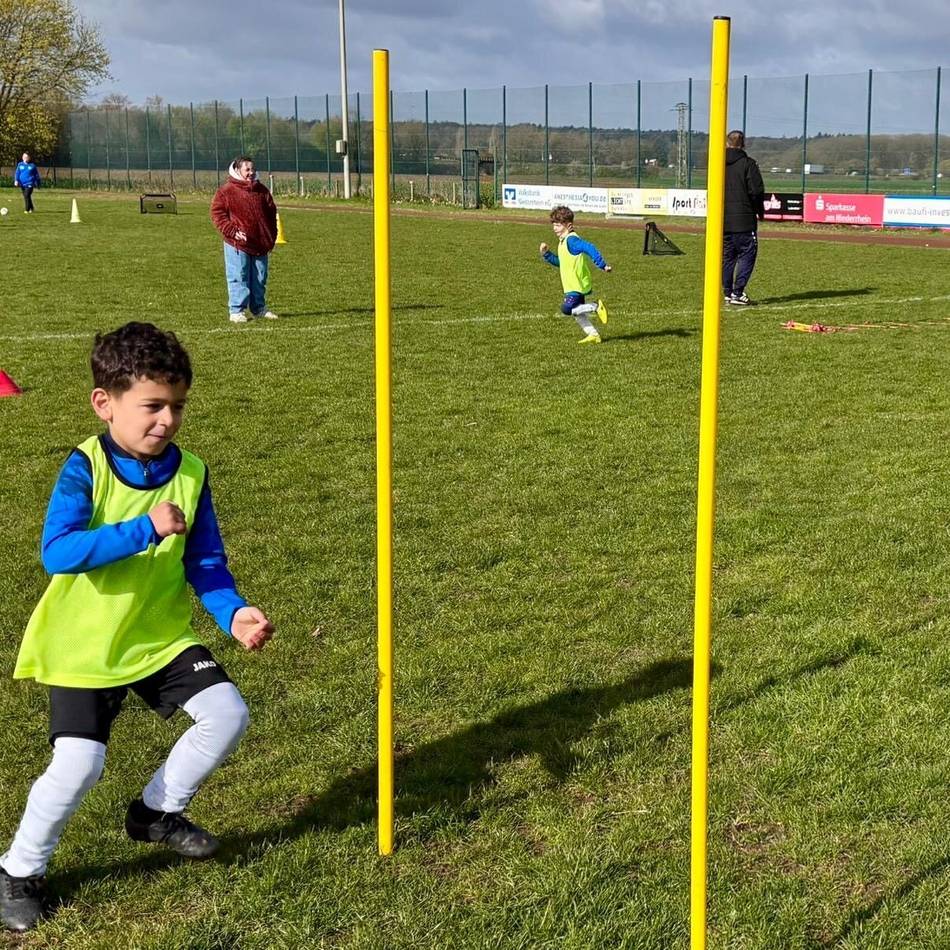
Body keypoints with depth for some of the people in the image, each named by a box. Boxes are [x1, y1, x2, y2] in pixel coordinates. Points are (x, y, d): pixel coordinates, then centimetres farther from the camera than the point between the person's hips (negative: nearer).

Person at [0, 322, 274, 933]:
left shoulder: (190, 472, -5)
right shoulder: (85, 469, -18)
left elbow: (205, 563, -2)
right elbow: (57, 552, -31)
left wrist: (234, 613, -20)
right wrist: (145, 529, -37)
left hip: (162, 636, 5)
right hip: (84, 647, -4)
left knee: (228, 715, -7)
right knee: (79, 764, -14)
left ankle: (158, 811, 20)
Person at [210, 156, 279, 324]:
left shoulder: (262, 191, 10)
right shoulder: (226, 191, -5)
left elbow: (271, 214, 16)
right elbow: (217, 214, -7)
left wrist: (271, 238, 11)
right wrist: (232, 231, -16)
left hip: (260, 244, 5)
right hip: (237, 244, -5)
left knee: (260, 279, 12)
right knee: (238, 278, -4)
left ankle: (259, 308, 25)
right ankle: (236, 311, 2)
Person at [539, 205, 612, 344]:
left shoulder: (571, 240, -18)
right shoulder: (563, 241, 14)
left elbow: (590, 249, -30)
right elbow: (560, 262, 25)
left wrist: (602, 265, -35)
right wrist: (546, 254, 13)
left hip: (577, 285, -10)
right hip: (572, 285, 10)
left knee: (567, 309, -16)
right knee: (576, 311, 15)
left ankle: (596, 306, -7)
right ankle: (593, 334, 21)